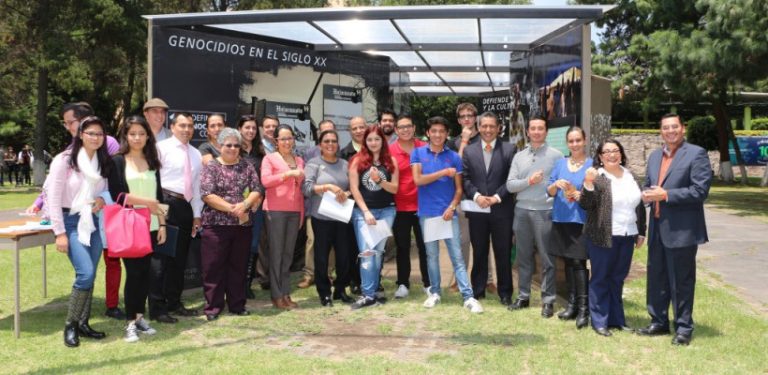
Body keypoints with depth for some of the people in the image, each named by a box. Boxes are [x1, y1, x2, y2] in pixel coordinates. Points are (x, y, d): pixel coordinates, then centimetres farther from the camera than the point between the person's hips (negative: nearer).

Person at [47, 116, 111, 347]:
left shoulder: (104, 162, 7)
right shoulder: (64, 160, -8)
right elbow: (53, 198, -9)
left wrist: (103, 200, -7)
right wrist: (60, 232, -13)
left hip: (94, 222, 5)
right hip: (71, 221, -5)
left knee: (90, 276, 6)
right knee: (85, 273, -16)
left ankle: (83, 324, 18)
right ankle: (70, 325, 1)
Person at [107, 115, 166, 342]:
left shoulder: (152, 162, 13)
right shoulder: (117, 161, 0)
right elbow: (116, 195, -9)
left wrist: (162, 223, 7)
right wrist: (145, 201, -13)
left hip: (150, 226, 4)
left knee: (145, 271, 7)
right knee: (133, 271, -5)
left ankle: (140, 316, 18)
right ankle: (130, 322, 5)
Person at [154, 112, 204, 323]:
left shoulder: (196, 154, 17)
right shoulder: (162, 148, -3)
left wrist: (197, 214, 16)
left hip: (186, 207, 7)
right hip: (166, 204, -7)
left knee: (180, 258, 13)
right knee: (161, 257, -5)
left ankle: (174, 303, 24)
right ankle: (157, 308, 0)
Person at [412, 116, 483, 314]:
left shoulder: (454, 157, 4)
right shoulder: (417, 153, 3)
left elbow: (459, 188, 3)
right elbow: (418, 180, -9)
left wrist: (452, 207, -12)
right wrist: (444, 172, -12)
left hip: (448, 213, 0)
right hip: (427, 213, 0)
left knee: (457, 256, -2)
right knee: (432, 255, 10)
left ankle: (468, 297, -4)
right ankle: (434, 292, 22)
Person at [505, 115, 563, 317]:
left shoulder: (556, 155, 0)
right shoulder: (519, 156, 10)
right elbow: (510, 185, 4)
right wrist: (529, 181, -10)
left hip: (545, 212, -4)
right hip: (521, 211, 4)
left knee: (547, 258, 2)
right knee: (524, 256, 11)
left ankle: (548, 300, 9)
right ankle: (523, 296, 21)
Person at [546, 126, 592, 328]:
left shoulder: (592, 165, -1)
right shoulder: (560, 163, 11)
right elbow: (549, 191, 9)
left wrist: (579, 194, -20)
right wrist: (556, 185, -12)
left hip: (581, 220, -4)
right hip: (561, 219, 4)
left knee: (579, 262, -10)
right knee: (568, 261, 10)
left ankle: (583, 308, -7)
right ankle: (572, 303, 19)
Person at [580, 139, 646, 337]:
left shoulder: (630, 176, 10)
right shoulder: (596, 177, -7)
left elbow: (639, 205, 17)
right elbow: (585, 205, -15)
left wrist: (641, 232, 16)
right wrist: (588, 184, -30)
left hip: (627, 236, 6)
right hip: (603, 237, -5)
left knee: (618, 279, 14)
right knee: (601, 279, 2)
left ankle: (616, 318, 24)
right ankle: (599, 321, 9)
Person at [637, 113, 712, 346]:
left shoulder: (696, 154, -8)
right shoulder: (654, 156, 14)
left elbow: (700, 190, -16)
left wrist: (665, 194, -19)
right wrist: (647, 194, -3)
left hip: (681, 230, -7)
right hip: (657, 228, 7)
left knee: (681, 280, 3)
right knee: (656, 278, 14)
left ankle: (684, 328, 15)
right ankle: (659, 322, 27)